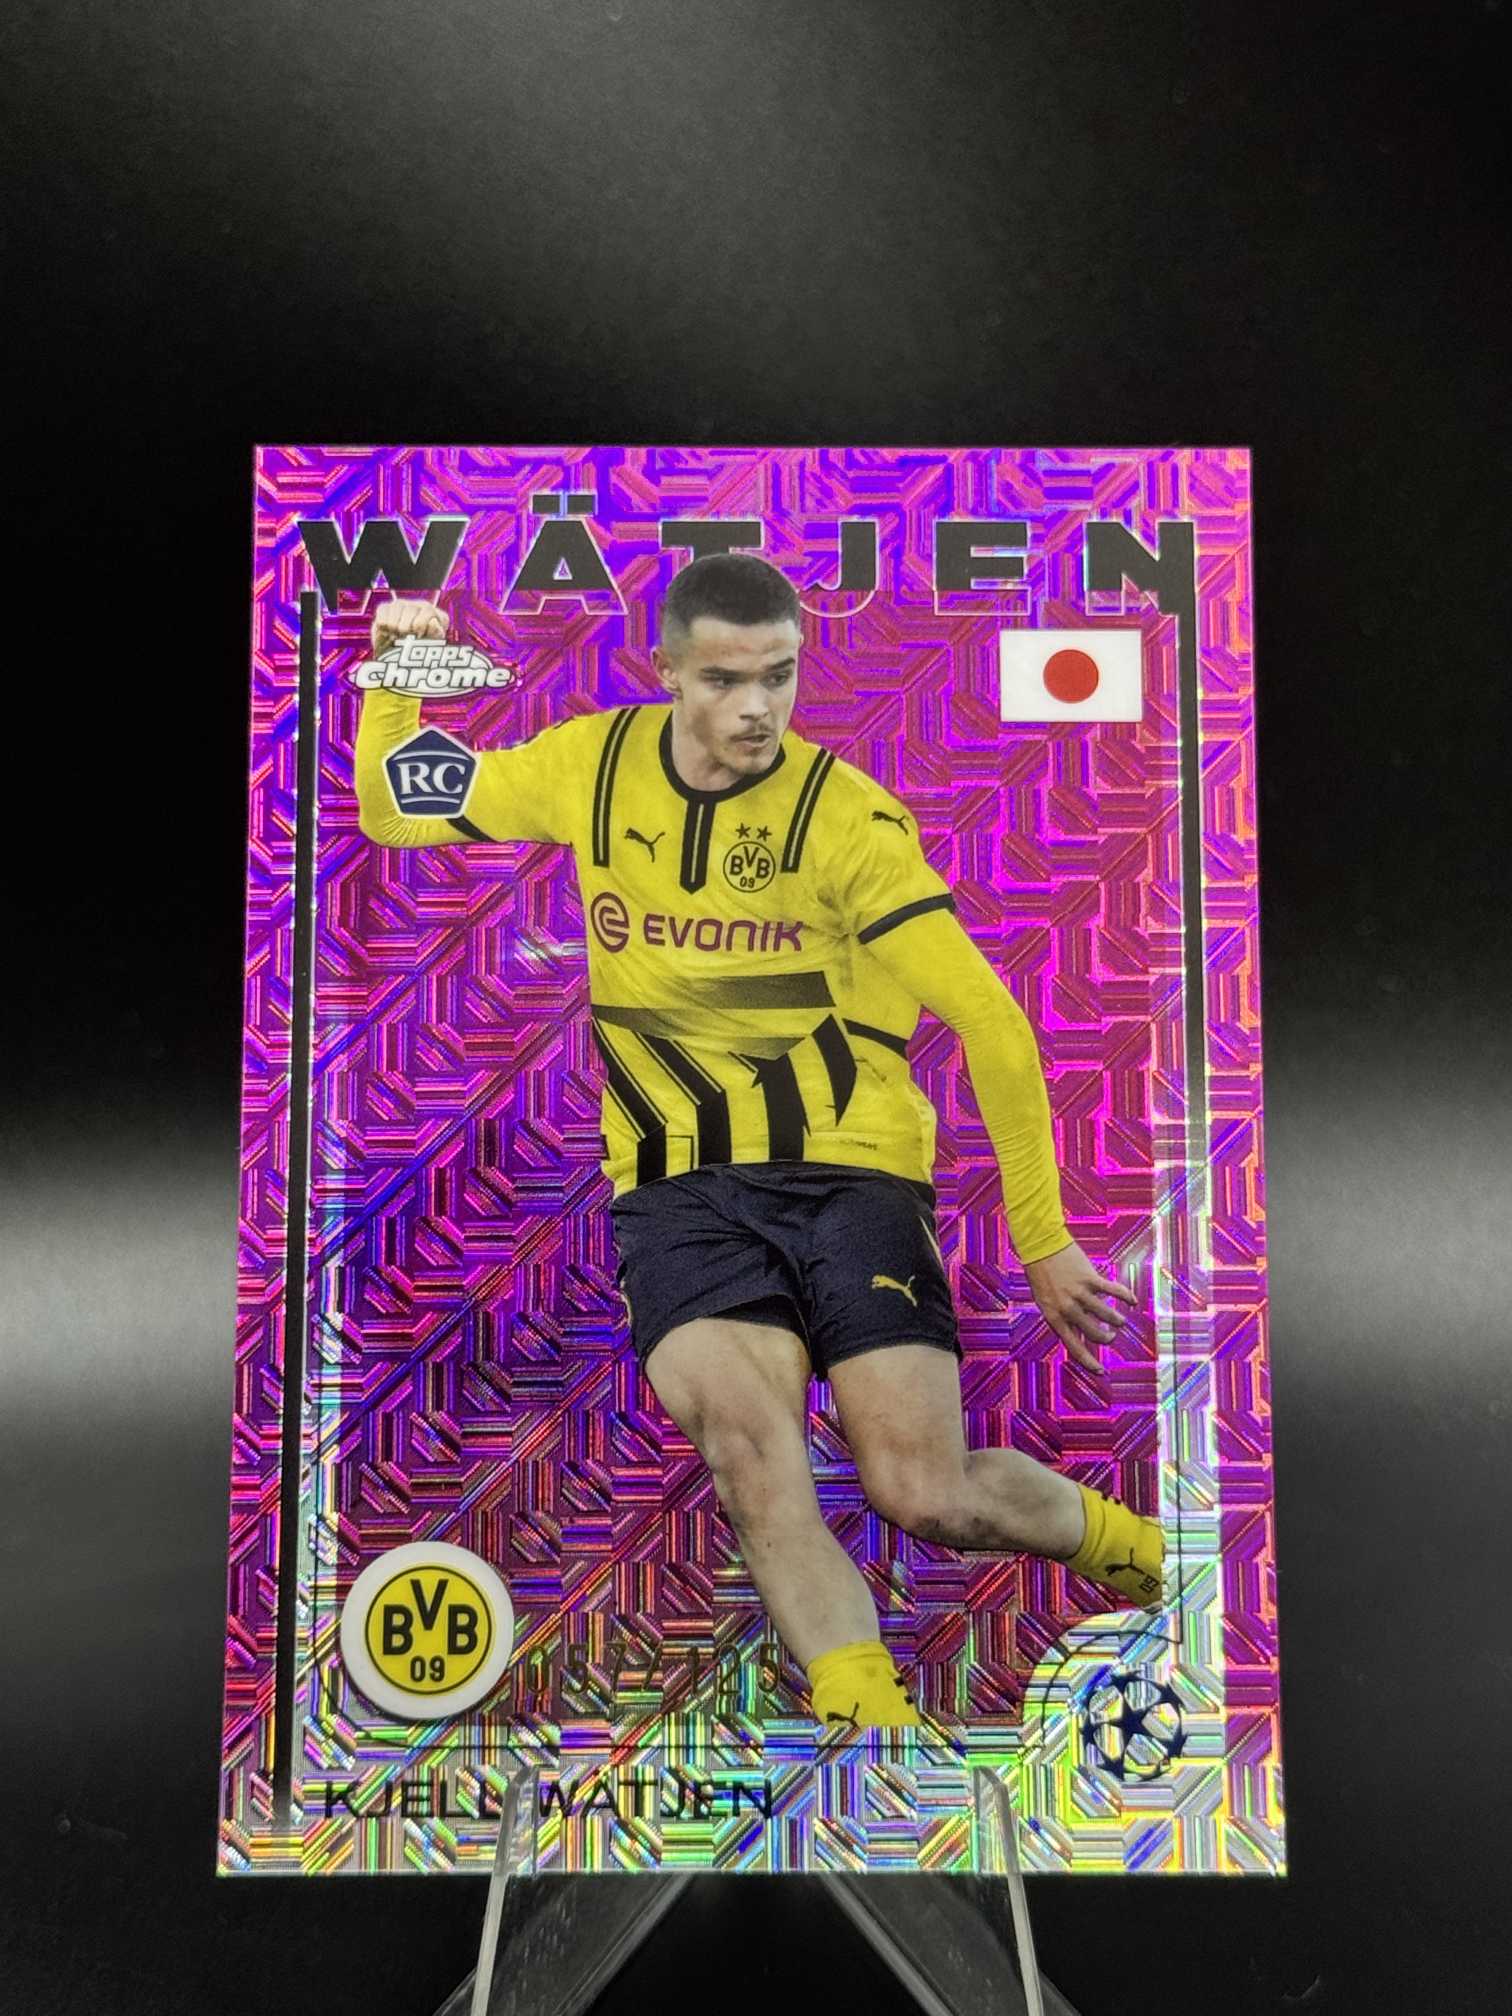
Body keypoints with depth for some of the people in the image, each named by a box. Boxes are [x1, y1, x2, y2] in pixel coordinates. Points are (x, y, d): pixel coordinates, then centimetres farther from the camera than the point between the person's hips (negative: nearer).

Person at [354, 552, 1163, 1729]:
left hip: (851, 1168, -2)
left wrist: (1043, 1240, -7)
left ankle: (1125, 1546, 20)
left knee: (925, 1493, -11)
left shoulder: (849, 817, -7)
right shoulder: (595, 765, 5)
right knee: (743, 1432, -27)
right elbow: (396, 817, 18)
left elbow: (991, 1025, -8)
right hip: (677, 1183, 2)